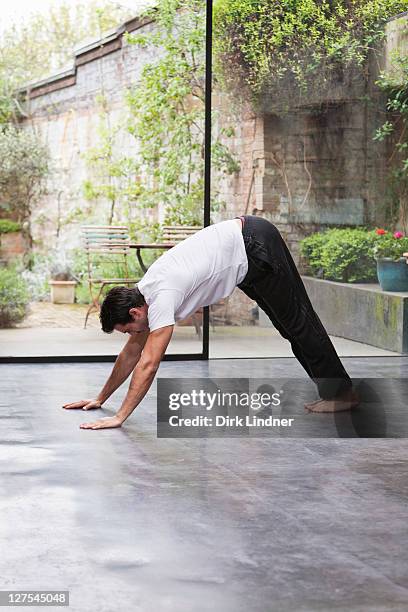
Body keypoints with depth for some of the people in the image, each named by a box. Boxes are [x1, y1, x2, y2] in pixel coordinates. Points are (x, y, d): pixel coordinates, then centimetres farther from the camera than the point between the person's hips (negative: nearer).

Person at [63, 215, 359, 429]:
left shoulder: (162, 299, -25)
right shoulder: (142, 295, 2)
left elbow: (148, 365, -29)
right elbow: (132, 351, 12)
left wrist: (120, 417, -27)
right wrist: (100, 399, 13)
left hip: (255, 245, -8)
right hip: (249, 249, 8)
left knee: (297, 321, 0)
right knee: (292, 324, 13)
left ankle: (342, 392, 10)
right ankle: (334, 389, 22)